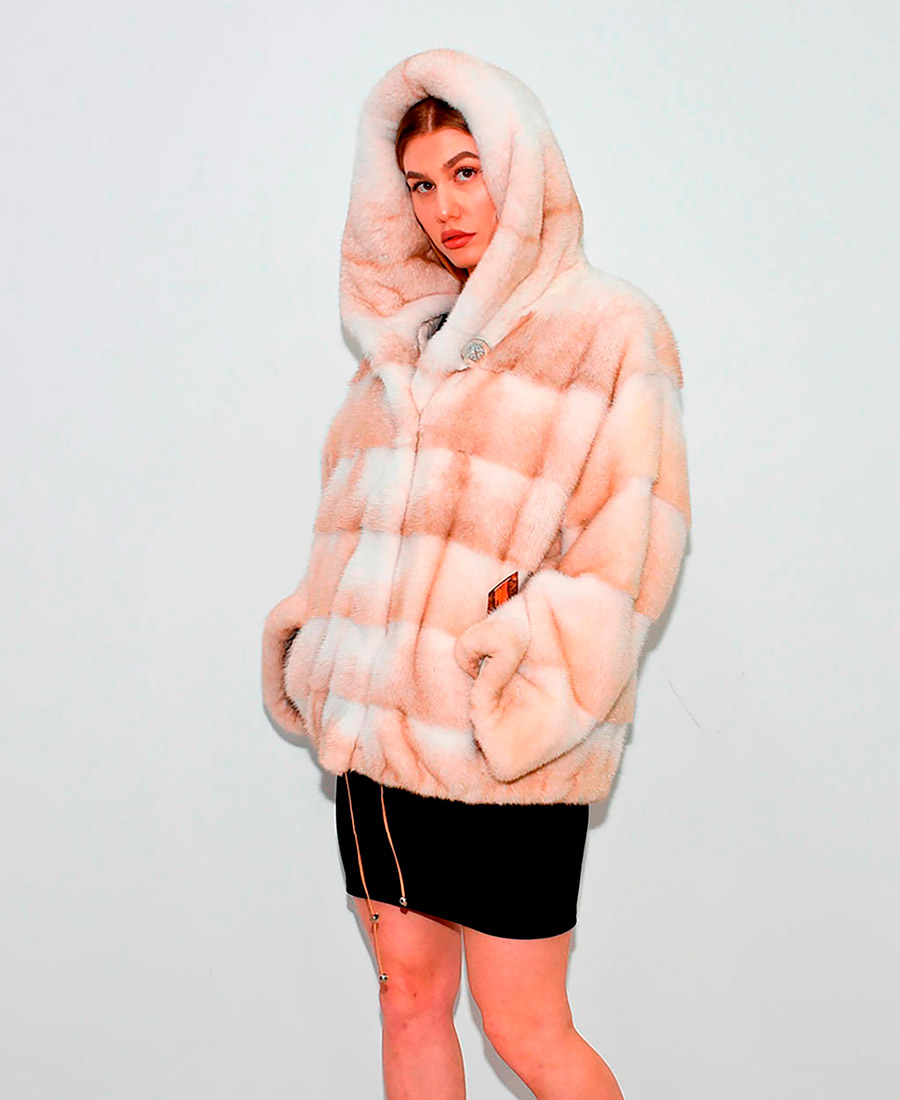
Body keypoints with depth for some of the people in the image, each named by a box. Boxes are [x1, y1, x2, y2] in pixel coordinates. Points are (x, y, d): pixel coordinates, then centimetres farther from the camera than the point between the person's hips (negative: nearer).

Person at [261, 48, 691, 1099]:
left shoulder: (607, 328, -4)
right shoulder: (405, 336, 15)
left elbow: (628, 537, -10)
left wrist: (526, 680, -17)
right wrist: (317, 653, 11)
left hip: (504, 742, -6)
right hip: (376, 724, 6)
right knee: (408, 993, 15)